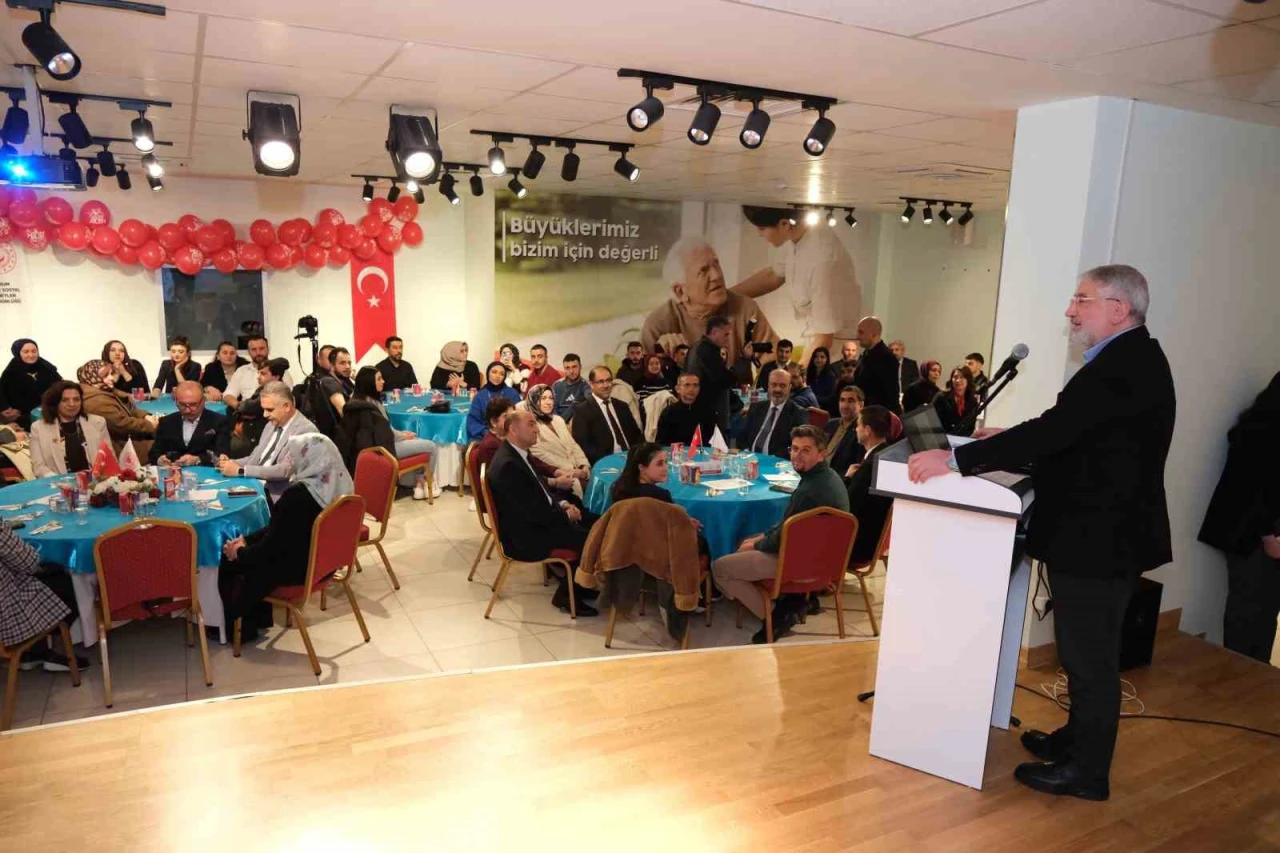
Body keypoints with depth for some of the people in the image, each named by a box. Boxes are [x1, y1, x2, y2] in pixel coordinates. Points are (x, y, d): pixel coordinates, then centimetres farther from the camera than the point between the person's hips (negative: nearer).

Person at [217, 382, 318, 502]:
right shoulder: (272, 424, 13)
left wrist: (240, 470, -19)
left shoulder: (306, 430, -14)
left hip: (276, 497, -8)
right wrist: (231, 463, -1)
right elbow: (256, 458, 19)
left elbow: (286, 470, -22)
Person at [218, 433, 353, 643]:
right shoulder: (337, 484, -2)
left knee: (228, 560, 12)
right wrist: (247, 539, 8)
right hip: (322, 560, 8)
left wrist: (240, 552, -1)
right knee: (242, 553, 21)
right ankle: (258, 616, 29)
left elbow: (272, 546, -19)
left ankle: (240, 626, 27)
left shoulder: (298, 494, -28)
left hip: (297, 567, -8)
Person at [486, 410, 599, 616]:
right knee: (588, 538, -11)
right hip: (523, 537, -10)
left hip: (531, 523, 10)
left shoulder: (516, 454, 6)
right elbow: (533, 513, -26)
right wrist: (566, 515, -12)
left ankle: (579, 584, 18)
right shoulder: (507, 464, -25)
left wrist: (562, 505, 2)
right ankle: (566, 594, 5)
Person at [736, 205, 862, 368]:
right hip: (816, 343, 8)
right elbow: (773, 275, 16)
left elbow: (825, 338, -24)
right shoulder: (795, 236, -5)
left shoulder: (822, 259, -29)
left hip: (838, 350, -8)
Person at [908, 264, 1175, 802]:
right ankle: (1079, 739, 37)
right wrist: (1005, 447, 10)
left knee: (1088, 655, 4)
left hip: (1101, 538, -10)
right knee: (1085, 650, 21)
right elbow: (1072, 440, 16)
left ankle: (1086, 771, 19)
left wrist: (957, 459, -30)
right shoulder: (1126, 361, 13)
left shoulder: (1127, 365, -21)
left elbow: (1055, 430, -30)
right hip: (1098, 531, 10)